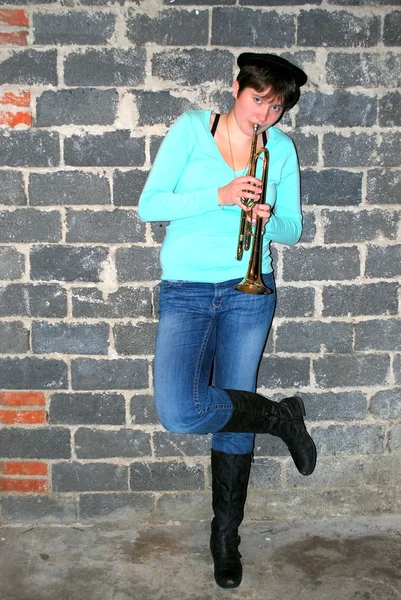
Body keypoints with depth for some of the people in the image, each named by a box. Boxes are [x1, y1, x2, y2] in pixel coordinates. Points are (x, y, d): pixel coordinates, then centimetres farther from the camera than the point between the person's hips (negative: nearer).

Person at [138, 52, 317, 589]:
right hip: (186, 291, -1)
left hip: (249, 292, 2)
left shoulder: (281, 147, 7)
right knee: (178, 414, -22)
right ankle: (281, 415, 4)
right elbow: (149, 205, -8)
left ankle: (226, 538, 26)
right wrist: (219, 197, -20)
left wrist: (270, 218, -13)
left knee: (235, 417, 6)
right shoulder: (191, 128, -1)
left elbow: (292, 230, 11)